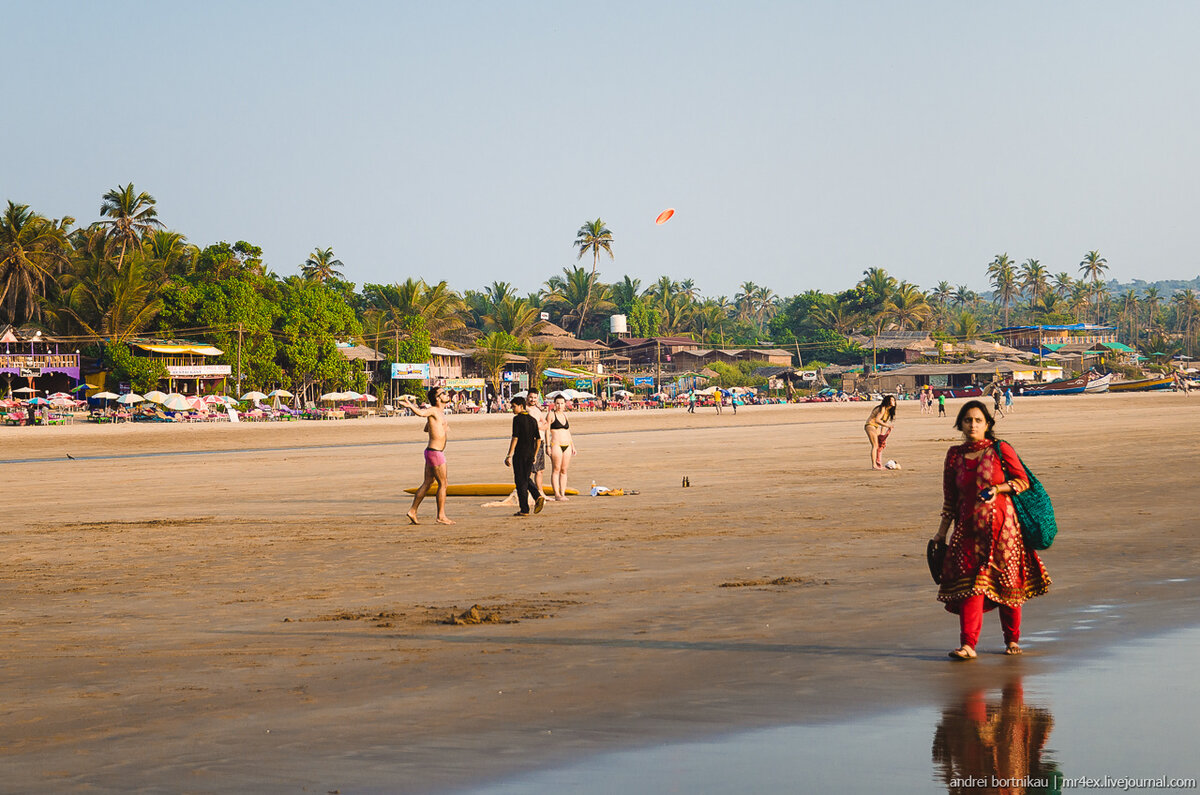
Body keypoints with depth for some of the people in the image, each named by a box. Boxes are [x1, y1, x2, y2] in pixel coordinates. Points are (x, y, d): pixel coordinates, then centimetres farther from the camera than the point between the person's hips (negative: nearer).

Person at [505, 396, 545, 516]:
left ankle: (524, 510, -1)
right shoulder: (533, 420, 11)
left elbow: (515, 438, -16)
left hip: (520, 454, -6)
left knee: (521, 481, 0)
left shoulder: (517, 419, -9)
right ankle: (539, 497, -4)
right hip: (530, 453, 6)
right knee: (527, 479, 19)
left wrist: (509, 455, -15)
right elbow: (538, 439, 12)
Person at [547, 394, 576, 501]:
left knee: (564, 470, 6)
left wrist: (573, 446, 20)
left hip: (567, 445, 6)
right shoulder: (551, 415, -1)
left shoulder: (565, 415, 16)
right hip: (556, 445, -6)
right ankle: (557, 495, -6)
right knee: (556, 470, -5)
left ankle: (563, 493, 9)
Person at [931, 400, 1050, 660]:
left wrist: (997, 489, -13)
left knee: (1007, 582, 5)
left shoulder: (1001, 450, -2)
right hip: (969, 527, 2)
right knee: (971, 582, -10)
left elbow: (1023, 481, 3)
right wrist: (942, 531, 14)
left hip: (1001, 523, -2)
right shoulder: (955, 455, 7)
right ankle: (968, 644, -15)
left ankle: (1012, 638, 23)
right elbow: (950, 498, 14)